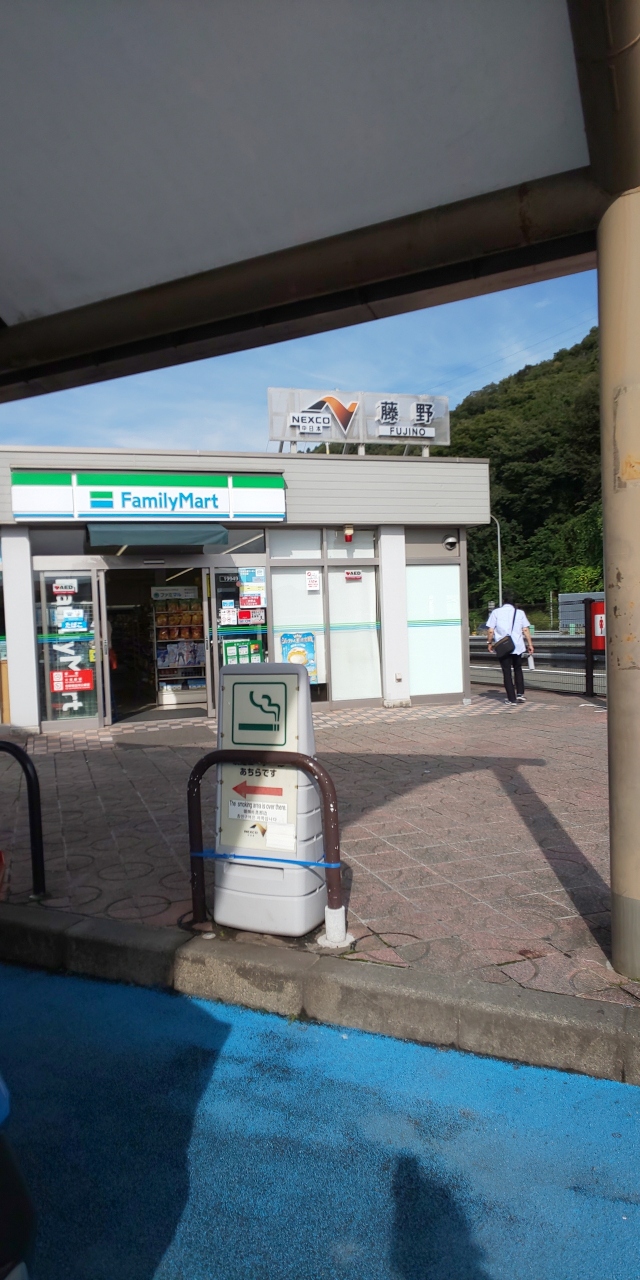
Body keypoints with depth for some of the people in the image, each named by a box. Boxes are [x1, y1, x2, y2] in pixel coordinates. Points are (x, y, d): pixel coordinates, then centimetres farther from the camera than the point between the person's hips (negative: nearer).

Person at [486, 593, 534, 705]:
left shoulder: (496, 612, 1)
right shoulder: (520, 612, 5)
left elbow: (491, 631, -3)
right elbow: (526, 630, 2)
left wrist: (489, 643, 9)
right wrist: (529, 644, 7)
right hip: (518, 646, 2)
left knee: (507, 672, 5)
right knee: (518, 669, 21)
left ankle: (512, 699, 3)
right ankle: (520, 693, 11)